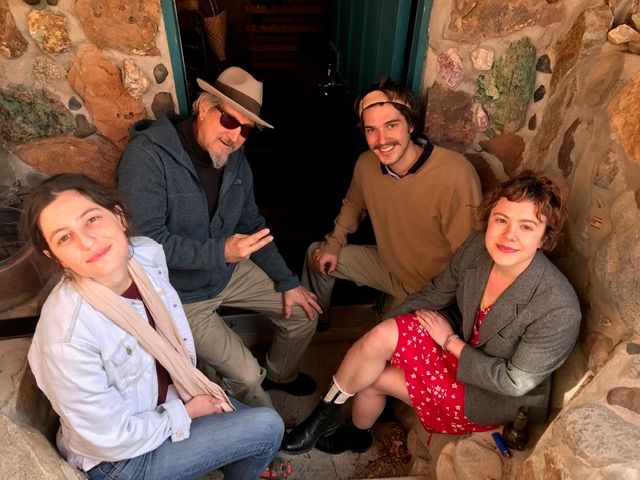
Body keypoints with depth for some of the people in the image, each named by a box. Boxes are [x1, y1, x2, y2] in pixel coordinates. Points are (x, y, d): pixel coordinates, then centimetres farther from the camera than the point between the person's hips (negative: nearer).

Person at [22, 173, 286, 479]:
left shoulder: (147, 252, -17)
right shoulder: (67, 338, -36)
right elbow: (114, 439, -23)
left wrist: (193, 388, -3)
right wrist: (186, 412, -12)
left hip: (166, 397, 6)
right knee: (268, 427, -5)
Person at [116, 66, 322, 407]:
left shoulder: (235, 159, -3)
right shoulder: (147, 155, -24)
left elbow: (252, 224, 5)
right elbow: (146, 240, -27)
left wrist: (287, 282, 2)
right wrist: (221, 252, -35)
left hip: (229, 271, 7)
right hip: (180, 293, -6)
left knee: (303, 313, 7)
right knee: (247, 375, -11)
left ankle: (280, 374, 38)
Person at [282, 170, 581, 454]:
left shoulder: (559, 311, -31)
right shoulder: (477, 247, -16)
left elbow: (514, 382, -22)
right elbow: (434, 295, -3)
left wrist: (451, 342, -18)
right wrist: (378, 338, -5)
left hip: (493, 395, -4)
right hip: (458, 342, 4)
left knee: (374, 378, -14)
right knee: (380, 337, -23)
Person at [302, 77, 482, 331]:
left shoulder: (455, 175, -33)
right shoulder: (366, 164, -12)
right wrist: (333, 243, 2)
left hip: (432, 288, -5)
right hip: (388, 264, 6)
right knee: (317, 254, 11)